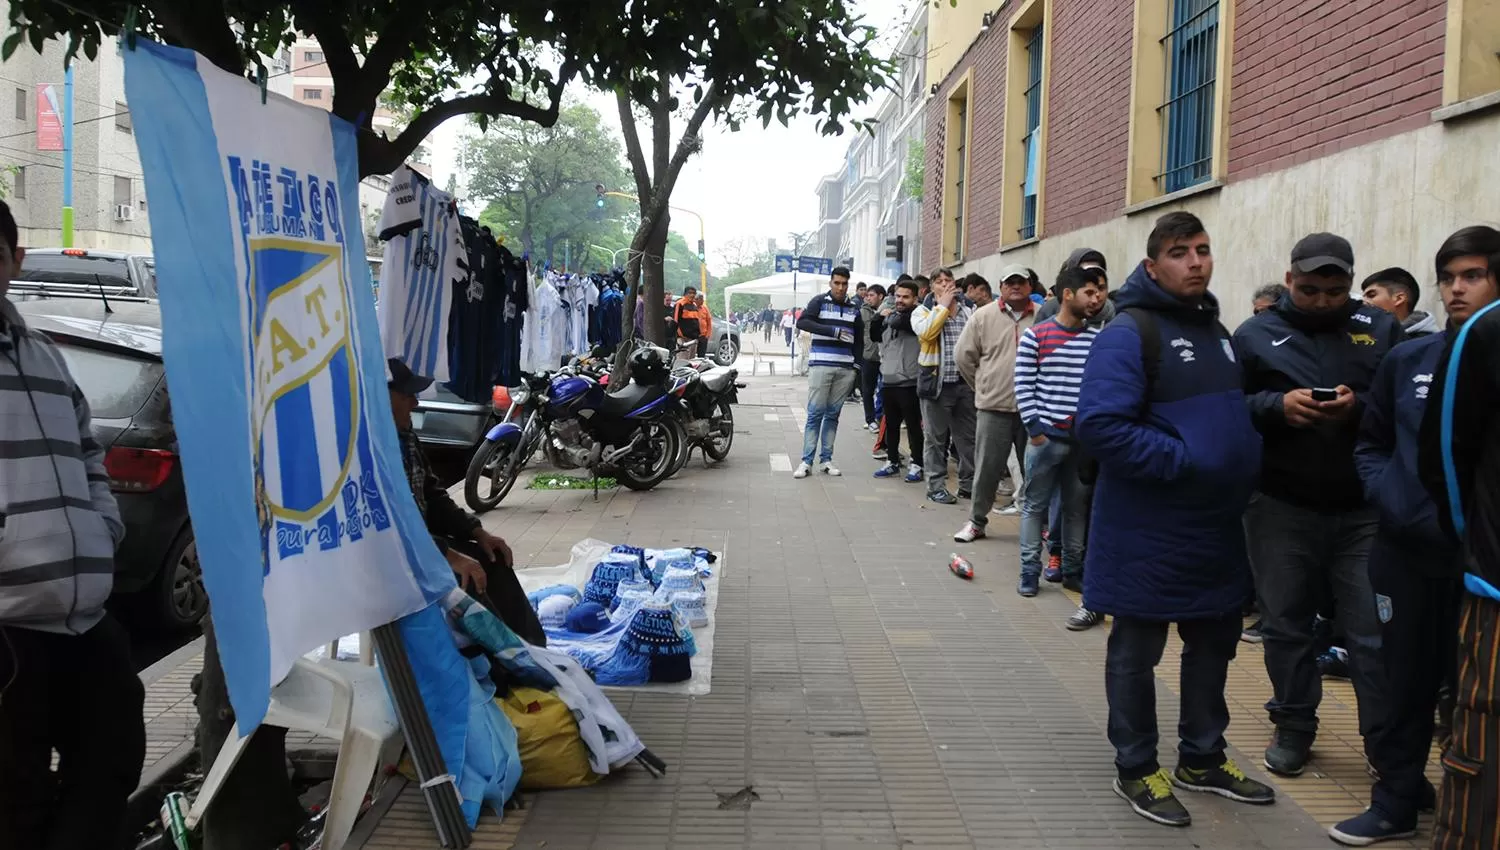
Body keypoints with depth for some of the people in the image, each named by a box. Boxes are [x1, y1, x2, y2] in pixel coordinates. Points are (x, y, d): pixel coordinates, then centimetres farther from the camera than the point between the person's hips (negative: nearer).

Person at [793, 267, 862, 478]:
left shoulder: (854, 308, 14)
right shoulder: (819, 301, 1)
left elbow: (859, 339, 19)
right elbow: (802, 322, -13)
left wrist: (857, 365, 7)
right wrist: (833, 330, -19)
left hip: (846, 368, 4)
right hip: (821, 365, -4)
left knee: (833, 414, 8)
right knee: (815, 413, -5)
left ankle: (826, 459, 13)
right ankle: (807, 461, -3)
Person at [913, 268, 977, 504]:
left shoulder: (968, 312, 13)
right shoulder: (922, 311, 2)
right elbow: (926, 332, -20)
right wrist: (944, 305, -10)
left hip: (965, 382, 4)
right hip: (936, 383, -3)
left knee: (968, 437, 8)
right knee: (936, 438, 3)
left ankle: (968, 484, 18)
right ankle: (936, 486, 10)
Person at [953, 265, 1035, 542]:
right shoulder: (983, 316, 0)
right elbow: (964, 355, 6)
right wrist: (983, 387, 8)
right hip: (993, 407, -1)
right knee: (987, 468, 5)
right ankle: (977, 521, 19)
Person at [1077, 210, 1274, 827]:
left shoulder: (1215, 331, 12)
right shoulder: (1130, 332, -15)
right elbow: (1100, 425, -25)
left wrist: (1244, 471, 8)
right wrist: (1183, 461, -25)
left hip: (1217, 528, 8)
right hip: (1148, 532, -8)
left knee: (1214, 645, 19)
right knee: (1136, 653, 7)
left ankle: (1202, 759, 37)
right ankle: (1136, 770, 23)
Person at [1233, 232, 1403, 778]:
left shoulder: (1382, 329, 6)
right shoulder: (1255, 335, 3)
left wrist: (1361, 407, -19)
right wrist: (1276, 405, -19)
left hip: (1364, 510, 0)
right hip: (1281, 507, 0)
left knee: (1375, 629, 4)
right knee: (1286, 624, 11)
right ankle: (1294, 727, 27)